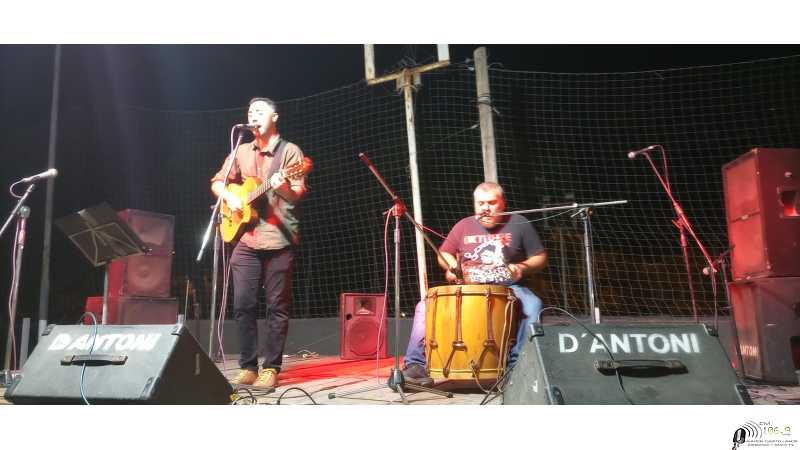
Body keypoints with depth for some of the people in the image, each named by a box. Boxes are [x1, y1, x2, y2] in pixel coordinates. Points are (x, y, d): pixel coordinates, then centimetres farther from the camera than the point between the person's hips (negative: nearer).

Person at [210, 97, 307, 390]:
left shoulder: (290, 151, 1)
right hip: (245, 238, 5)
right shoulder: (242, 151, 16)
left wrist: (285, 189, -31)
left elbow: (299, 193, -9)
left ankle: (271, 368, 8)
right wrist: (229, 197, 0)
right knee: (243, 305, 3)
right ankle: (248, 367, 14)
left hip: (279, 240, -4)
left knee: (277, 307, 0)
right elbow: (217, 181, 21)